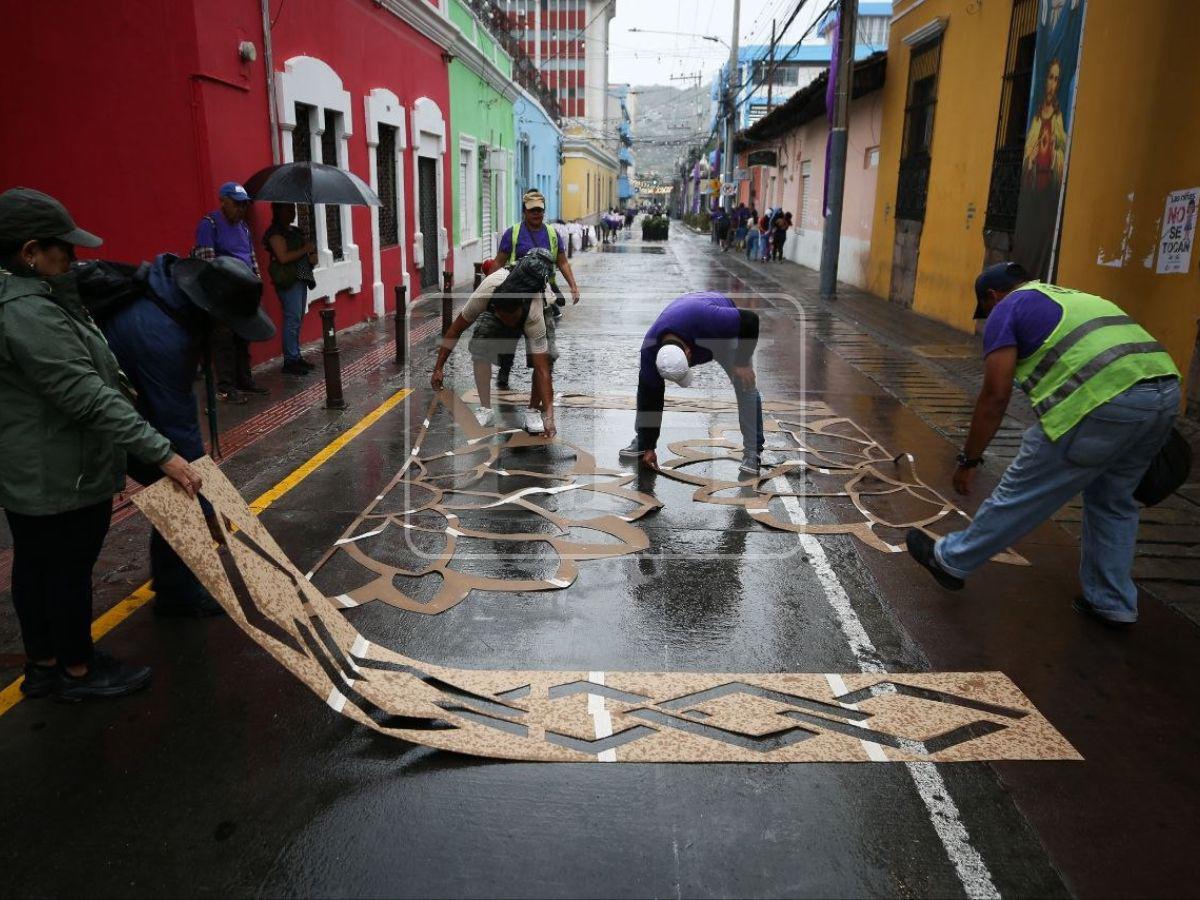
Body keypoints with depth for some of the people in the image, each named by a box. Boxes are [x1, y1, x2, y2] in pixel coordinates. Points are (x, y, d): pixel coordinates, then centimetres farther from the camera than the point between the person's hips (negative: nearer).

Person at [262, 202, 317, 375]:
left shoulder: (294, 231, 19)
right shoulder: (275, 233, -8)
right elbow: (283, 257, -19)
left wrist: (312, 256, 5)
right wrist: (305, 249, -14)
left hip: (301, 279, 9)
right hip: (288, 281, -9)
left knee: (297, 320, 11)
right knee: (292, 320, -10)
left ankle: (296, 357, 16)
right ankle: (290, 361, -7)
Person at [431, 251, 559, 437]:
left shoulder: (535, 315, -46)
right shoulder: (487, 289, -41)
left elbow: (542, 369, -46)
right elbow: (457, 327, -26)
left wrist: (549, 415, -52)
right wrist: (438, 368, -24)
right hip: (494, 309, 2)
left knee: (546, 356, -26)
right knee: (479, 346, -23)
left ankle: (533, 411, -8)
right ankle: (486, 411, -16)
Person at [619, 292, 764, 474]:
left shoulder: (706, 319, -47)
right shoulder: (650, 349, -34)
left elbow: (751, 320, -34)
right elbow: (649, 395, -25)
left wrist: (743, 362, -30)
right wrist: (648, 447, -21)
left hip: (723, 331, -2)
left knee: (745, 386, -17)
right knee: (647, 387, -9)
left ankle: (753, 451, -8)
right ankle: (641, 440, 6)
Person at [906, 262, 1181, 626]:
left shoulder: (1006, 309, 10)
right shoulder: (1076, 296, 34)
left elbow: (995, 396, 2)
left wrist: (969, 460, 9)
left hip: (1104, 402, -8)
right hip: (1167, 389, 8)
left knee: (1022, 494, 7)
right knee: (1114, 502, 25)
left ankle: (951, 560, 23)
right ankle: (1112, 603, 35)